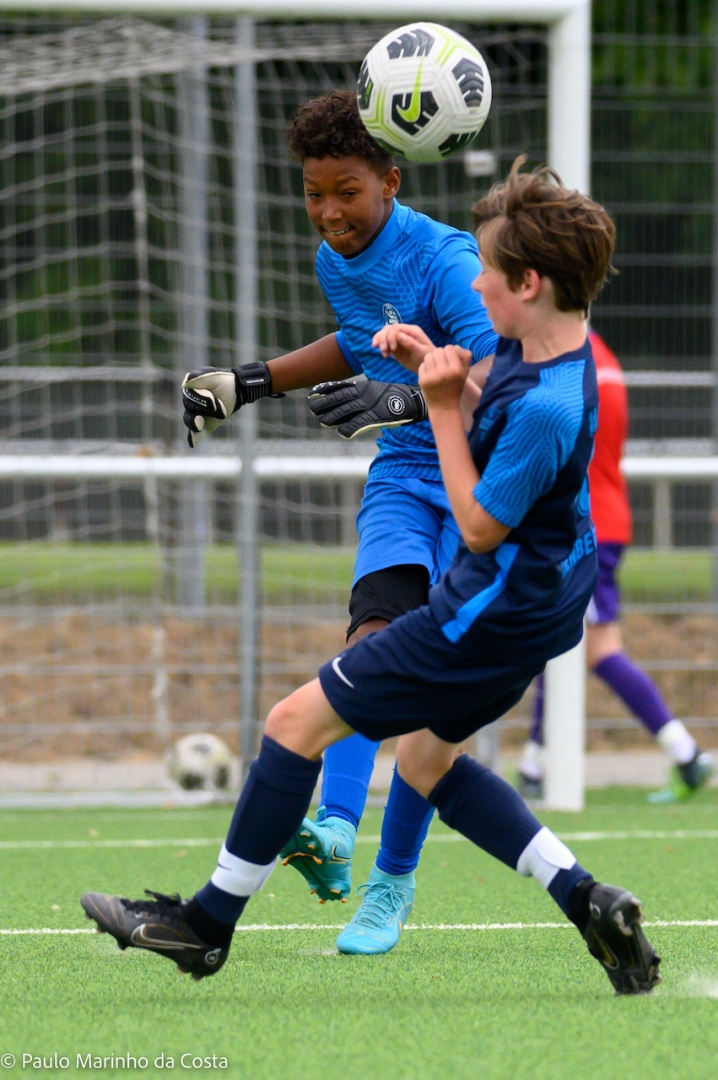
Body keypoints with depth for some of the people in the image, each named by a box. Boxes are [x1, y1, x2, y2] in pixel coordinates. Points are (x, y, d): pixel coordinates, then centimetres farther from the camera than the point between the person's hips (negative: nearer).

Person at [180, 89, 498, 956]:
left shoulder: (445, 259, -20)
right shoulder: (334, 260, 4)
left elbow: (499, 378, -33)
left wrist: (413, 400, -50)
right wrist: (249, 383, 24)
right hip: (401, 477, 5)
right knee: (377, 635, -21)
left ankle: (391, 882, 1)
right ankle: (334, 833, -41)